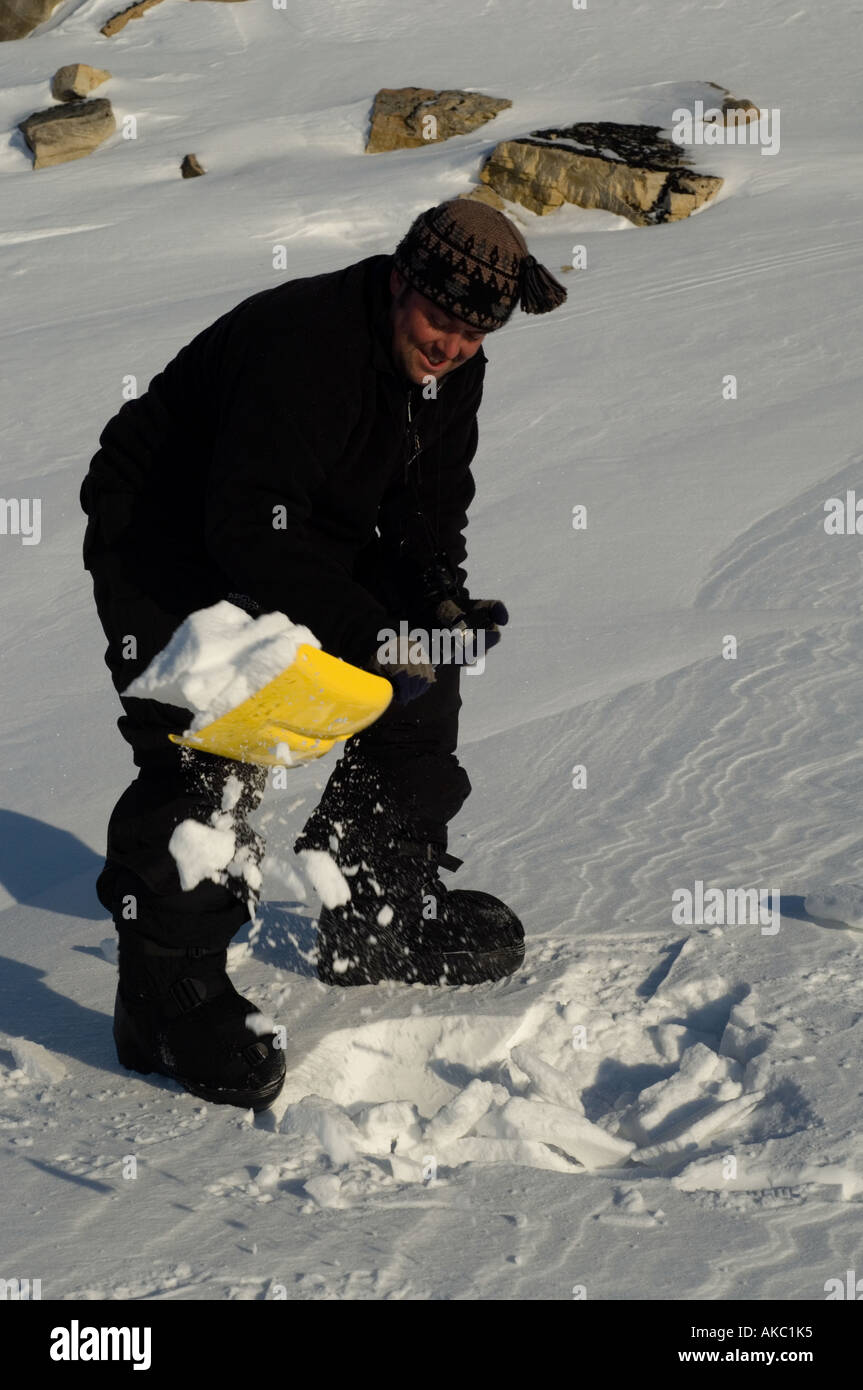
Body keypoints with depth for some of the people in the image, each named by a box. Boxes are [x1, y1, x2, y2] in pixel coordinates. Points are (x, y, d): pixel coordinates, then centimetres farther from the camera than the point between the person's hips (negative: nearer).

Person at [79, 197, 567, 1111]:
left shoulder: (451, 370, -5)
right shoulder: (301, 346, -33)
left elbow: (429, 504, 5)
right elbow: (254, 530, -36)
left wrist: (439, 603, -15)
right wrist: (371, 636, -36)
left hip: (313, 534, 9)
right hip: (167, 543, -9)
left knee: (417, 695, 7)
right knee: (206, 752, -21)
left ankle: (384, 920, 21)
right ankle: (166, 992, -10)